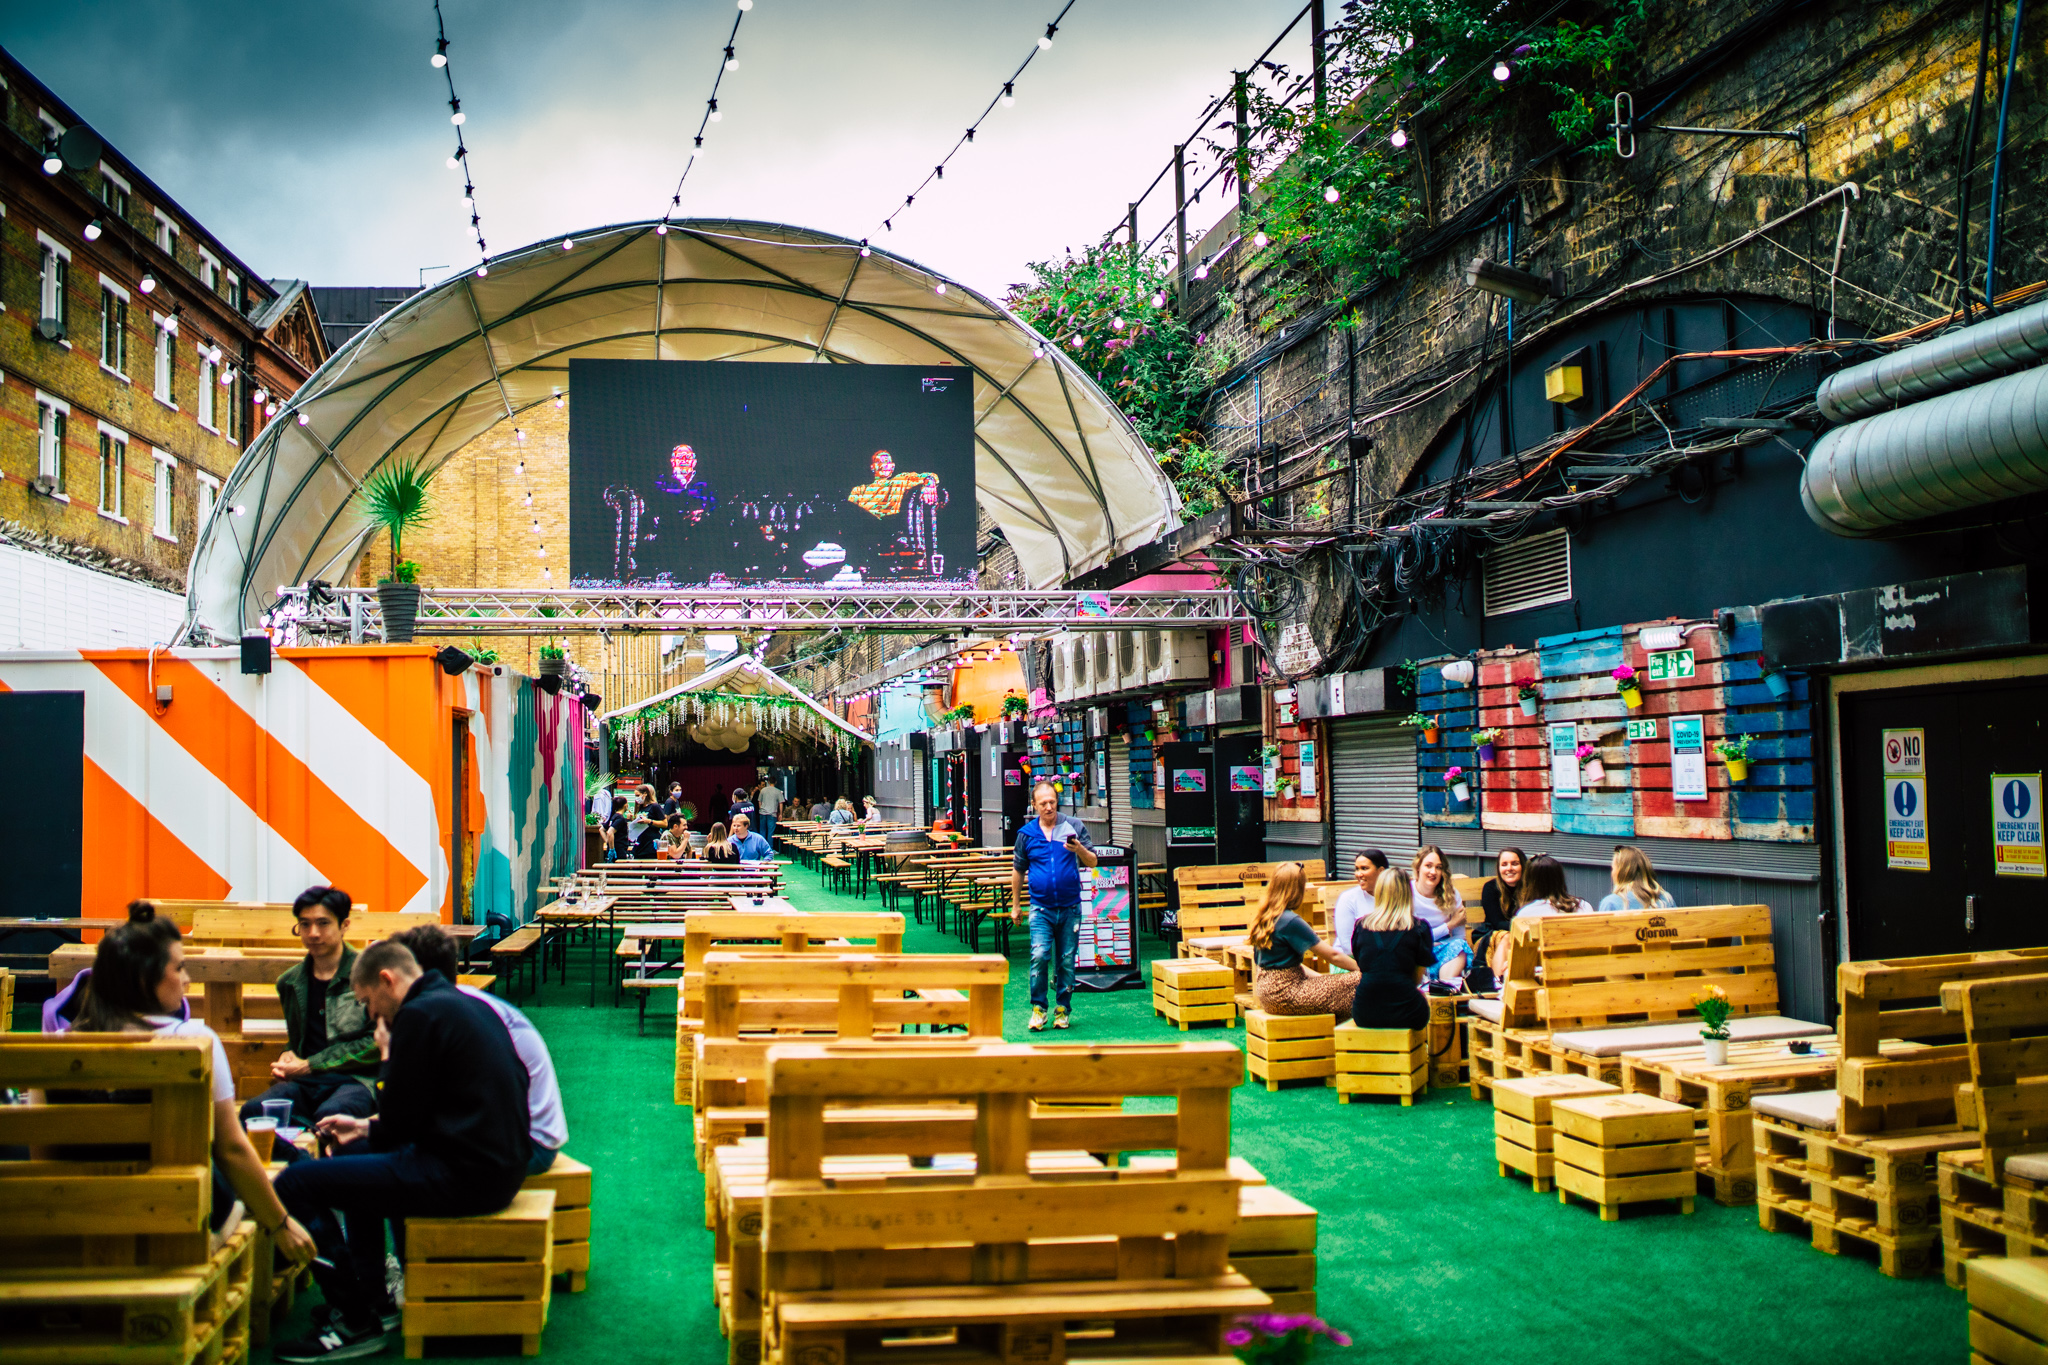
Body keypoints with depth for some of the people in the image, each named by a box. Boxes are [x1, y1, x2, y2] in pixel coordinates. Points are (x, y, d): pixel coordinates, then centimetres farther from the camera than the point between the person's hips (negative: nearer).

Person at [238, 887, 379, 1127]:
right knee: (253, 1111, -27)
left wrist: (309, 1065, -6)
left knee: (328, 1115, -40)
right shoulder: (290, 983, 19)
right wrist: (288, 1057, 6)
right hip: (305, 1083, 5)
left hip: (356, 1080, -5)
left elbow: (378, 1043, -4)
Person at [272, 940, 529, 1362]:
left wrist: (388, 1058, 4)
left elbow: (398, 1126, -11)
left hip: (465, 1175, -11)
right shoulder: (467, 1005, 16)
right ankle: (371, 1296, 34)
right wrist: (366, 1126, 25)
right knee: (357, 1156, 32)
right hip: (499, 1163, 11)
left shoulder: (421, 1015, -14)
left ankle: (358, 1321, 1)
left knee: (295, 1183, -10)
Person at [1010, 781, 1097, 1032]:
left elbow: (1092, 862, 2)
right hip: (1041, 907, 0)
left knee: (1066, 961, 6)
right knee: (1039, 956, -13)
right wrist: (1015, 905, 16)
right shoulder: (1026, 833, 4)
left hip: (1070, 907, 1)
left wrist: (1079, 849, -19)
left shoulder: (1074, 827, 1)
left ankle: (1063, 1009, 18)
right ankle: (1038, 1007, 0)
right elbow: (1018, 870, 14)